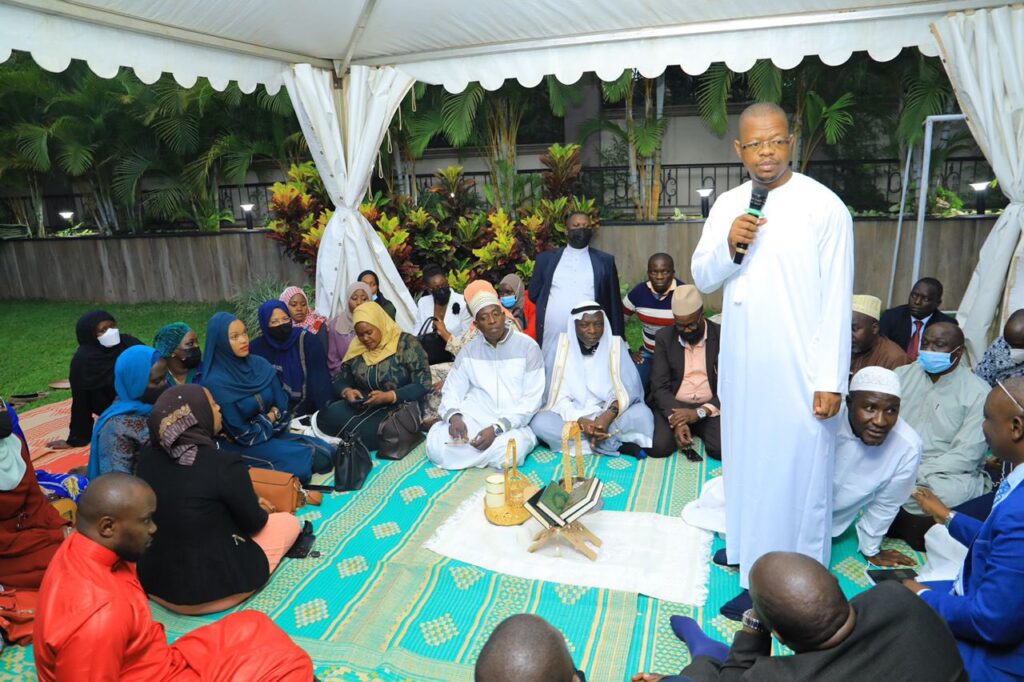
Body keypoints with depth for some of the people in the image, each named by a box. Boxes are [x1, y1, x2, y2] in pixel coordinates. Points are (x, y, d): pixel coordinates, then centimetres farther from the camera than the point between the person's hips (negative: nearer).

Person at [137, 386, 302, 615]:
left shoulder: (147, 457, -7)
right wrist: (263, 513, 15)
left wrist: (250, 501, 16)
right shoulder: (225, 465, -25)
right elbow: (253, 523, -9)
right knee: (289, 522, 13)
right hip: (207, 589, -5)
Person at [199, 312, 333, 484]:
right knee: (301, 459, -25)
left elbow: (282, 404, 2)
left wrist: (272, 416, -17)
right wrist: (268, 419, -6)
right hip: (240, 445, -6)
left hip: (273, 431, 6)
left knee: (326, 453, -9)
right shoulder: (216, 382, -20)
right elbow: (242, 434, -18)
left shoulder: (259, 364, -2)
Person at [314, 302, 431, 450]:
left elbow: (423, 384, -13)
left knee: (366, 432, -33)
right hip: (362, 408, 5)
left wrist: (388, 397, -24)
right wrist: (347, 392, -11)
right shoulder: (356, 349, 8)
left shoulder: (406, 344, -8)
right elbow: (340, 380, 14)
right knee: (328, 417, -26)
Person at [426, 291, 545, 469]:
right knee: (435, 445, -22)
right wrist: (454, 416, -17)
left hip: (514, 423, -2)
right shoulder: (469, 349, 7)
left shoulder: (527, 346, -6)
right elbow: (452, 390, 7)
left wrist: (497, 428, -22)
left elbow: (532, 399, -11)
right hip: (474, 418, 3)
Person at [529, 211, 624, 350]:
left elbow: (614, 305, 9)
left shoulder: (605, 260, 9)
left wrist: (617, 341, 6)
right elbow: (533, 293, 15)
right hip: (552, 341, 1)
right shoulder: (546, 259, 10)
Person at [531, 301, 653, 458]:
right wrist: (580, 421, -25)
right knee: (540, 422, -30)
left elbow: (628, 390, -10)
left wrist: (609, 416, -29)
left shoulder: (616, 346, 0)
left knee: (642, 413, -27)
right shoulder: (560, 349, -1)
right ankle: (617, 445, -26)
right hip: (572, 417, 1)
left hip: (609, 417, 0)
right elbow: (558, 396, -7)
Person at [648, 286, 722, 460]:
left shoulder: (722, 337, -3)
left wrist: (700, 412, -21)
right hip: (672, 406, 1)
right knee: (658, 447, -26)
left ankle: (699, 430, 6)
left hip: (709, 408, 0)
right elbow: (660, 386, -5)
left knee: (722, 449, -27)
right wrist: (676, 420, -22)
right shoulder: (664, 337, 1)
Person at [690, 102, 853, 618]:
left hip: (798, 369, -5)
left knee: (795, 469, 2)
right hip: (740, 363, 6)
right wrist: (727, 244, -15)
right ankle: (750, 545, 37)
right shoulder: (727, 205, 7)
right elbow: (702, 279, 6)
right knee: (745, 456, 18)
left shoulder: (824, 206, -9)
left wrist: (830, 379, -13)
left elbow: (837, 299, -11)